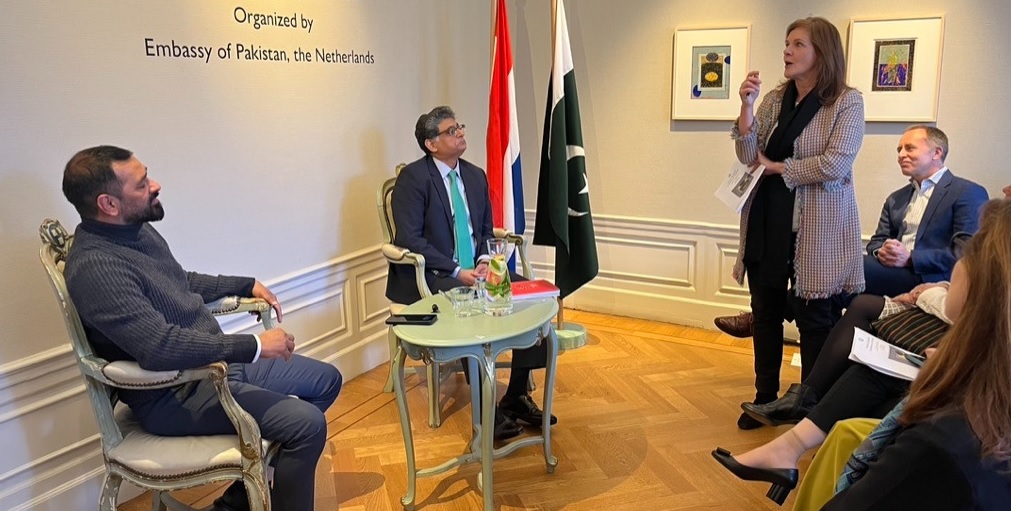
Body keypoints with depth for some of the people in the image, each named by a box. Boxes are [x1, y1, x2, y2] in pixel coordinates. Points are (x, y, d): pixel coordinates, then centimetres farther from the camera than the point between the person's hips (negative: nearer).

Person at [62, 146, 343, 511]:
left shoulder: (137, 230, 5)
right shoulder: (95, 266, -24)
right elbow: (160, 347, -34)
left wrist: (246, 285, 21)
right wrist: (254, 346, -29)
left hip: (216, 362, 10)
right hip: (174, 394, -10)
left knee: (326, 380, 12)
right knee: (306, 424, -23)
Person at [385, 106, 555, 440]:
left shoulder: (476, 175, 12)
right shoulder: (413, 178, -9)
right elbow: (410, 239, -15)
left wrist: (484, 260, -6)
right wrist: (456, 271, -21)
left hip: (474, 270, 7)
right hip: (430, 276, -6)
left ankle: (516, 396, -5)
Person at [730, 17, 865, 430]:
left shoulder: (847, 102, -6)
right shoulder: (774, 100, 9)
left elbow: (835, 164, -17)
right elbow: (748, 156, -1)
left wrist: (777, 168, -8)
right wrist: (746, 106, -12)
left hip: (818, 228, -5)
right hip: (767, 221, 5)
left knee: (815, 320, 4)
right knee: (765, 314, 12)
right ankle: (765, 399, 27)